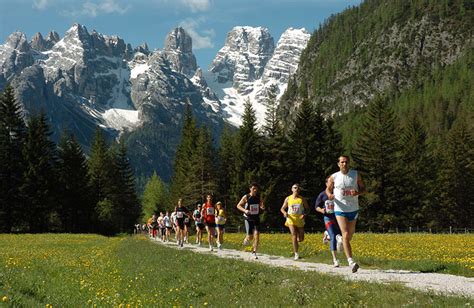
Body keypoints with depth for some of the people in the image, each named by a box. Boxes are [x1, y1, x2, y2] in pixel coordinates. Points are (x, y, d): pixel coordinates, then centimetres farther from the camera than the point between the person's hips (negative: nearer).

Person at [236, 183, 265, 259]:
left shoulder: (258, 197, 1)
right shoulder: (246, 197, -9)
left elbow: (261, 207, 13)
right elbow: (238, 205, -3)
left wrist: (262, 207, -11)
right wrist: (245, 210, -20)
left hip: (256, 219, 3)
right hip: (248, 219, -3)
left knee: (257, 234, -10)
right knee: (250, 237, -4)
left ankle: (254, 252, 1)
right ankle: (246, 239, 34)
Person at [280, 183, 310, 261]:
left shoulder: (302, 199, 2)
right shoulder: (288, 199, 3)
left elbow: (307, 208, 8)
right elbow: (282, 208, 10)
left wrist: (304, 214, -13)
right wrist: (284, 212, -14)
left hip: (300, 220, 1)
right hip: (291, 219, -1)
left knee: (301, 239, 3)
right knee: (294, 235, -19)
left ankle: (296, 242, 41)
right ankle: (296, 254, -17)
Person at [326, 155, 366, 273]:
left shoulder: (356, 174, -2)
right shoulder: (333, 177, -5)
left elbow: (363, 188, 5)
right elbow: (328, 189, 9)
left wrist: (357, 193, -18)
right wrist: (330, 195, -15)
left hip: (353, 209, 3)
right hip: (340, 210, -3)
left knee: (350, 234, 18)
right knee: (345, 235, -14)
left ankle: (342, 241, 53)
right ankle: (351, 261, -19)